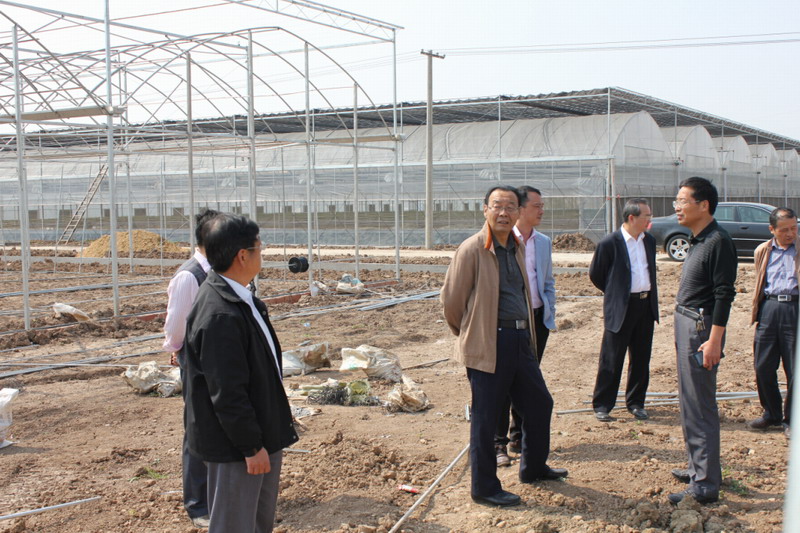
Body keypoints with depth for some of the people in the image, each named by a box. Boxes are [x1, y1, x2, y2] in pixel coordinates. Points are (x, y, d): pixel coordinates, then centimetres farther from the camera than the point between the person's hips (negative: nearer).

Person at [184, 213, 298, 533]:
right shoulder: (219, 315, -28)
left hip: (262, 434, 10)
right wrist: (251, 447, -19)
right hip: (235, 446, -10)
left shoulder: (238, 299, 5)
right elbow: (227, 393, -26)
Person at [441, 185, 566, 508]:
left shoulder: (517, 248, 12)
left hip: (520, 339, 8)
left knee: (539, 404, 18)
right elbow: (451, 300, -8)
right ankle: (484, 488, 17)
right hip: (489, 345, -8)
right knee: (485, 418, 3)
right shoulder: (472, 250, -12)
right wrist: (470, 335, 5)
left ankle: (533, 468, 39)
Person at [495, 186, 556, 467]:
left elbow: (549, 282, 15)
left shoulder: (544, 242, 8)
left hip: (537, 317, 5)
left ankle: (518, 437, 25)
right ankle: (498, 443, 6)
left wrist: (550, 315, 8)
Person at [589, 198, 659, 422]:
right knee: (611, 360, 0)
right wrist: (615, 293, 6)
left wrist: (652, 297, 15)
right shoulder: (609, 243, -11)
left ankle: (635, 402, 24)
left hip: (646, 305, 6)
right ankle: (602, 405, 10)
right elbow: (595, 274, -1)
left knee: (641, 359, 11)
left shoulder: (649, 241, 8)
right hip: (621, 309, -6)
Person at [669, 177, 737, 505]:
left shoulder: (718, 242, -15)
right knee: (689, 402, 17)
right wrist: (684, 330, 16)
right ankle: (698, 467, 30)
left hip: (702, 326, -10)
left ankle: (705, 485, 0)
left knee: (700, 407, -6)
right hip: (686, 324, 10)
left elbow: (724, 294, -20)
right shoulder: (697, 241, 13)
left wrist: (714, 340, -23)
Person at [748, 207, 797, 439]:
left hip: (794, 308, -3)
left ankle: (791, 419, 18)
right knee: (763, 367, 6)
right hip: (769, 309, 3)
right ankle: (772, 414, 24)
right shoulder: (762, 251, 12)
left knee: (795, 370, 2)